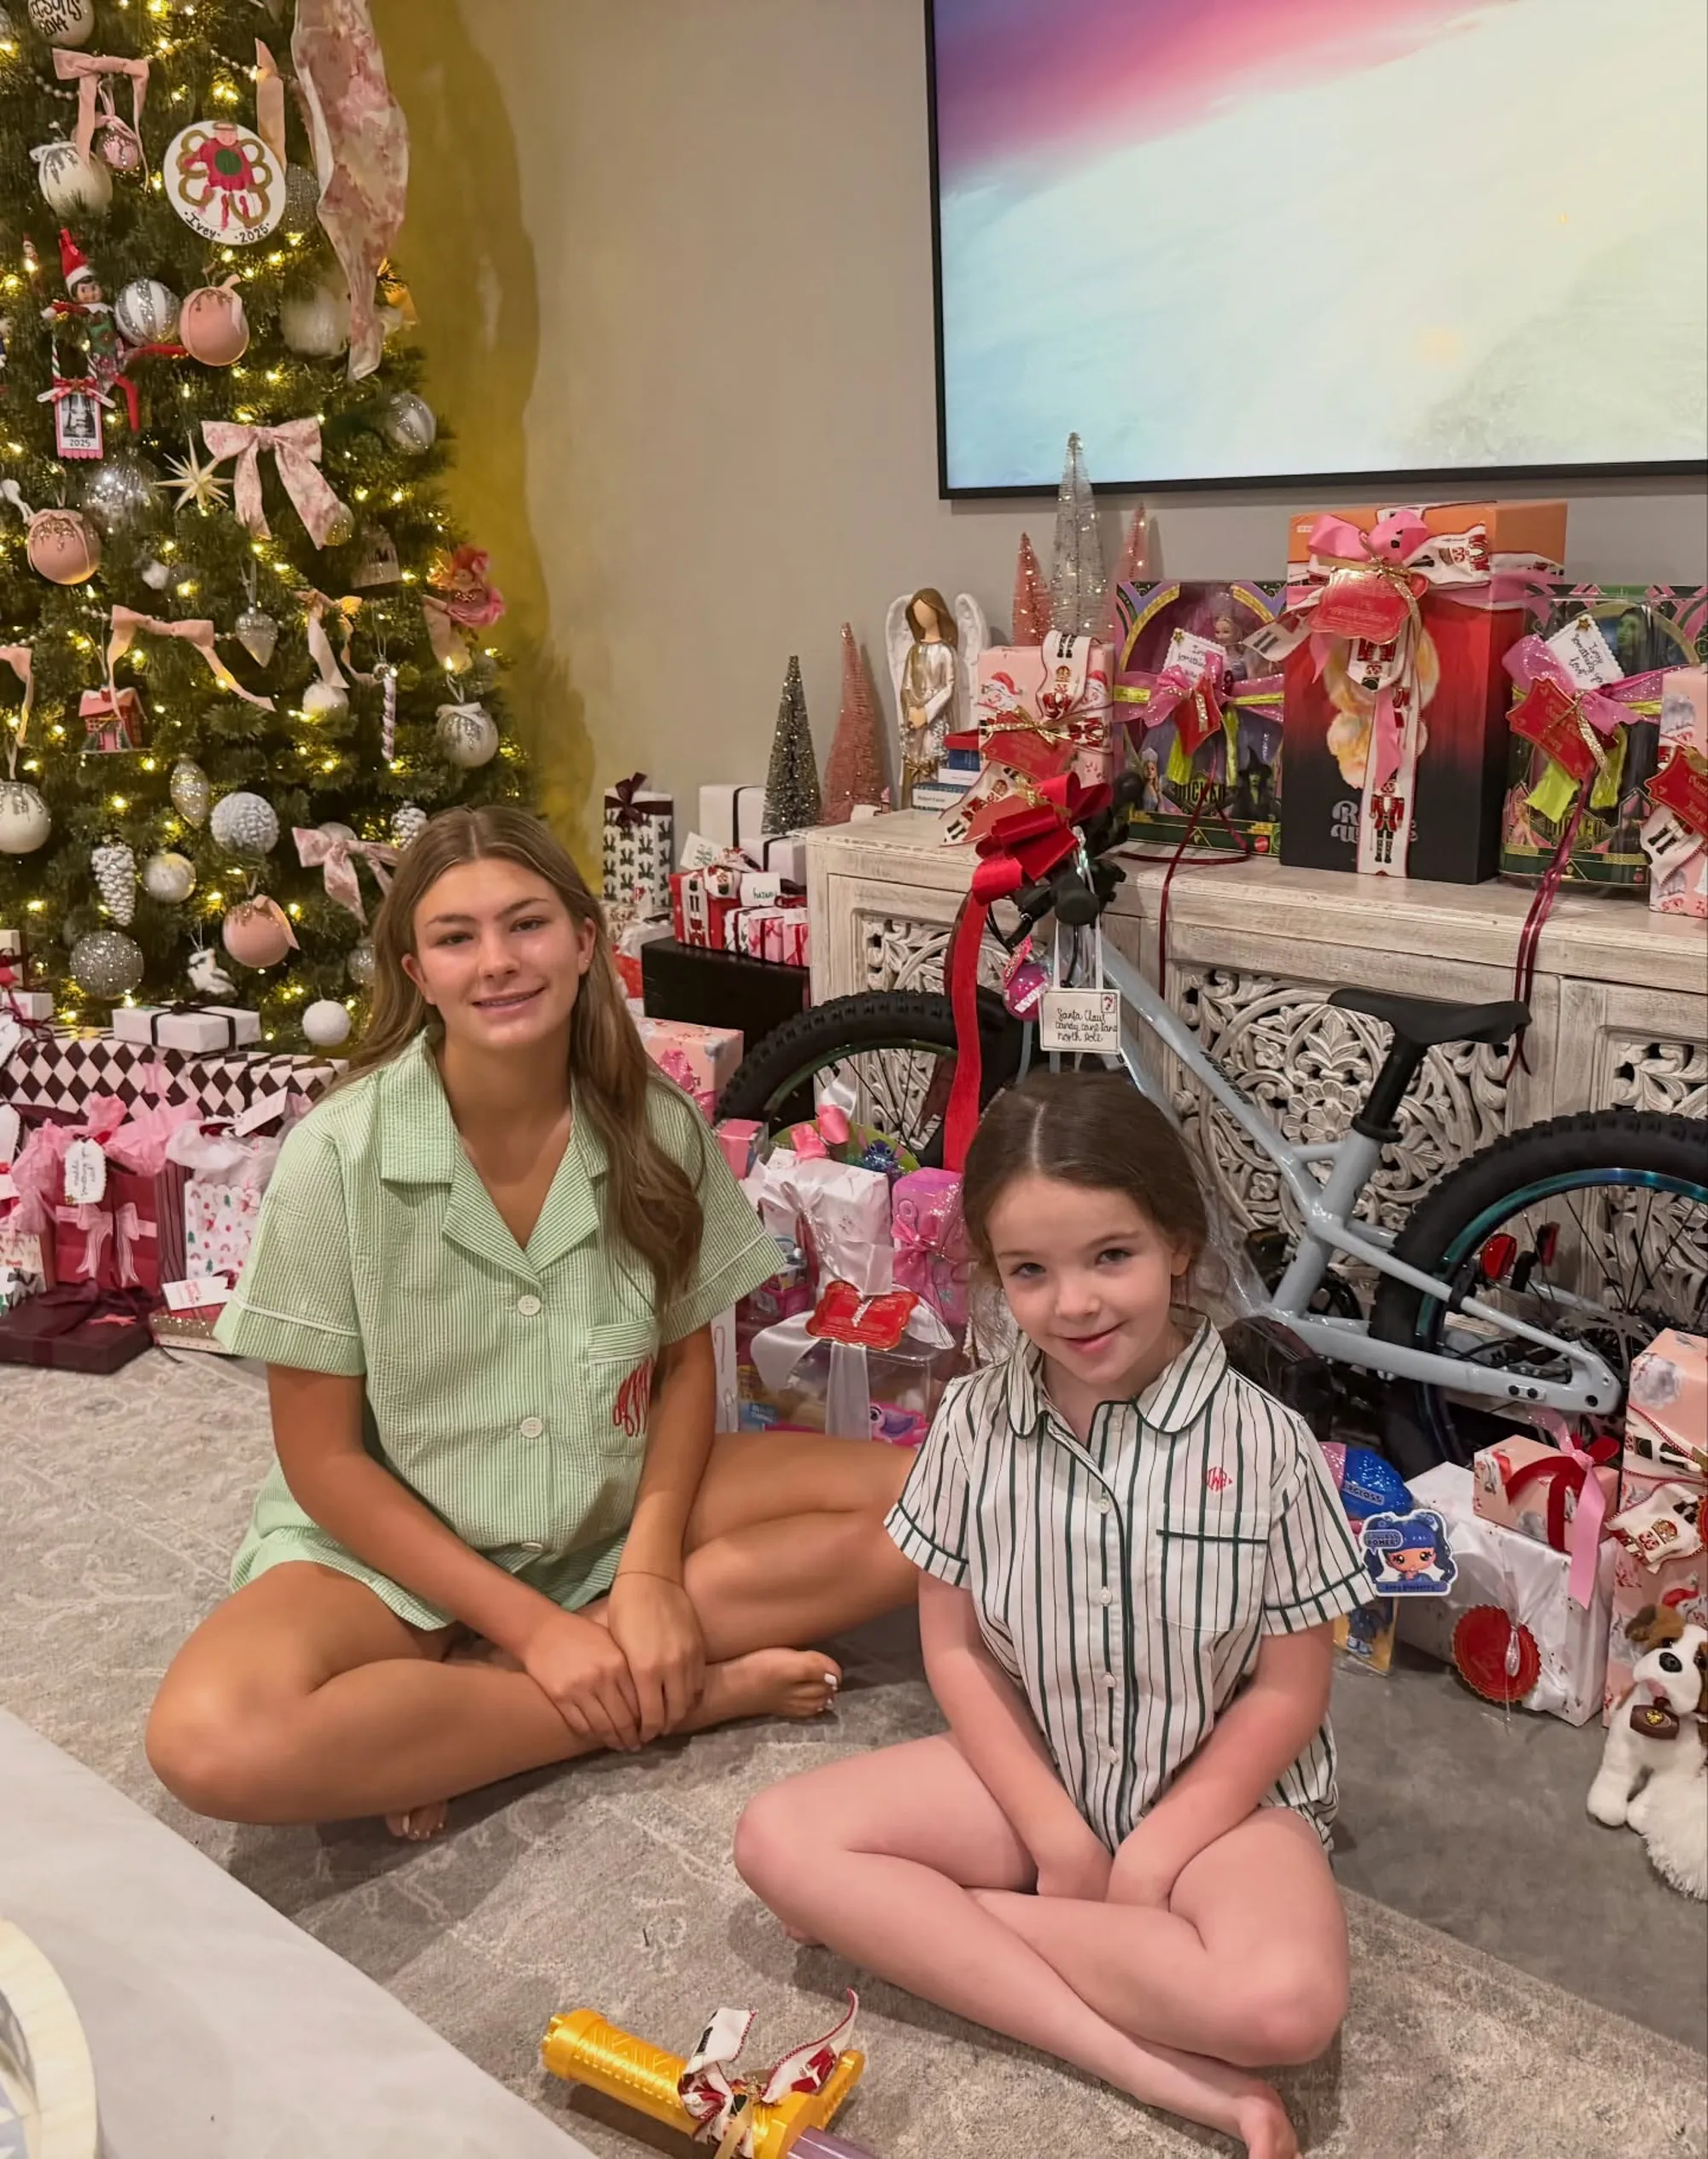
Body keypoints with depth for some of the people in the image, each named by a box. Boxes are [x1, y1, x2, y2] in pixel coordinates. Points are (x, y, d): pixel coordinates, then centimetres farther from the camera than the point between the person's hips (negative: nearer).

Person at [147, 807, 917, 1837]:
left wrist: (653, 1565, -16)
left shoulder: (659, 1128, -10)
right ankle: (689, 1691, -16)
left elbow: (686, 1362, 1)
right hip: (401, 1543, -3)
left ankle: (462, 1692, -15)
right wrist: (530, 1626, -19)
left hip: (622, 1511, 4)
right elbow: (322, 1456, -12)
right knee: (211, 1742, -33)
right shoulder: (337, 1156, -18)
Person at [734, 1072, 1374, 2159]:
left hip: (1220, 1790, -3)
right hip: (1031, 1770, 4)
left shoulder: (1262, 1442, -17)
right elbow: (955, 1646, -3)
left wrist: (1150, 1859, -14)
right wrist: (1061, 1839, -11)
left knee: (1287, 2002, -33)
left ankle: (931, 1921, -14)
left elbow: (1289, 1689, -10)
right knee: (783, 1838, -17)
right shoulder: (974, 1423, -10)